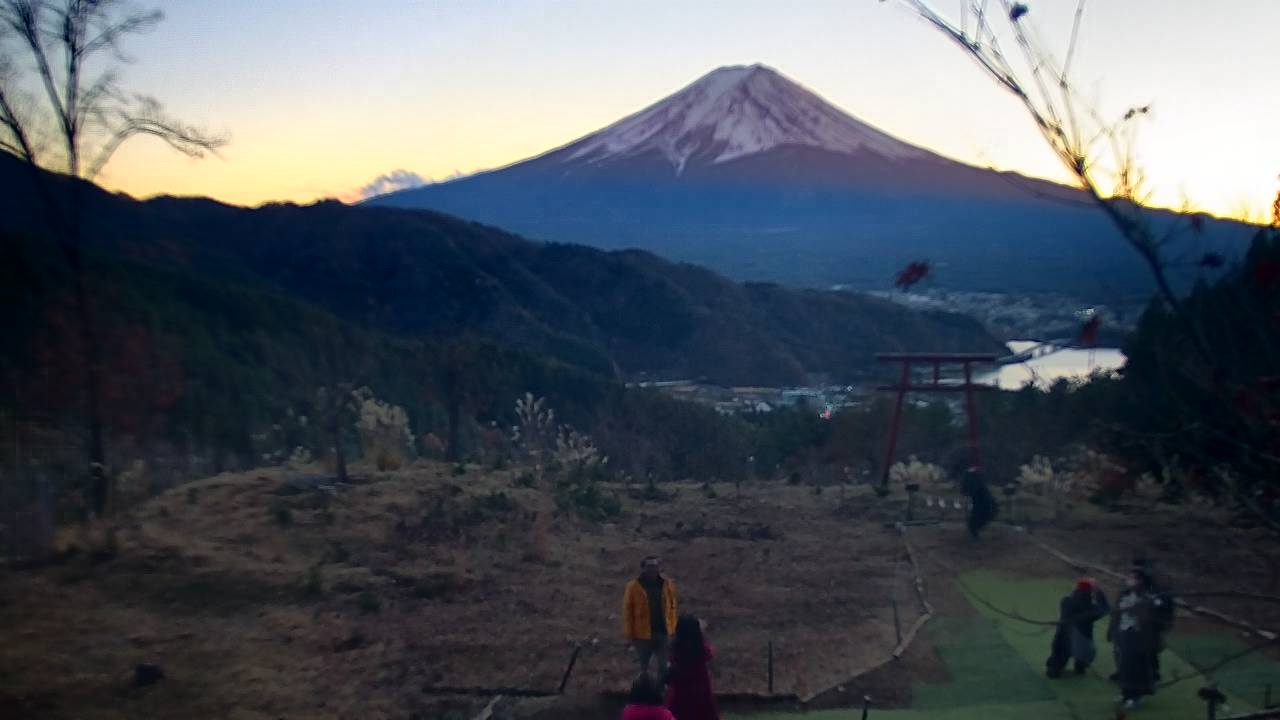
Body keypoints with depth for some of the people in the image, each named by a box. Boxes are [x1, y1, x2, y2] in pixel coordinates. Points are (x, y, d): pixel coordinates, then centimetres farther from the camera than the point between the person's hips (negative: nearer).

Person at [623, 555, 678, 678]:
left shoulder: (667, 584, -4)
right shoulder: (634, 587, -11)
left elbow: (672, 607, 4)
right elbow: (627, 612, -6)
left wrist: (672, 630, 1)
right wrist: (629, 635, -6)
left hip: (663, 633, 1)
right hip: (642, 634, -1)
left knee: (664, 666, 5)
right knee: (644, 667, 15)